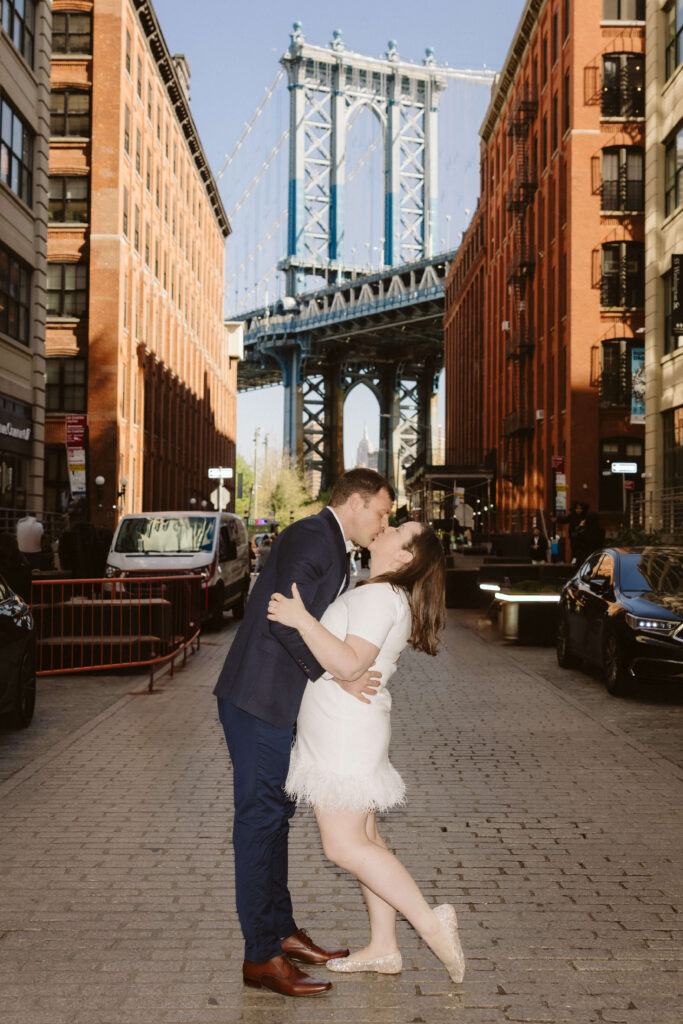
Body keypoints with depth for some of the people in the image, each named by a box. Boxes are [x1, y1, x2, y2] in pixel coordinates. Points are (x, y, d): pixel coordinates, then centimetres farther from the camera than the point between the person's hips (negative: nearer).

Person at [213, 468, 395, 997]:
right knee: (259, 819, -4)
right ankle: (262, 957, 4)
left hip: (277, 702, 11)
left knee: (276, 814, 17)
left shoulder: (334, 546, 17)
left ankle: (282, 931, 29)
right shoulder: (311, 536, -15)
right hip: (258, 700, -11)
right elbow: (285, 618, -26)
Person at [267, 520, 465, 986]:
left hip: (346, 733, -10)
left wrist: (301, 619, -28)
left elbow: (349, 662, -28)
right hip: (343, 732, 10)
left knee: (345, 846, -9)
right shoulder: (390, 598, 16)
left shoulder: (379, 596, -17)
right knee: (365, 838, 12)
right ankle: (384, 948, 18)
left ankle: (430, 921, -5)